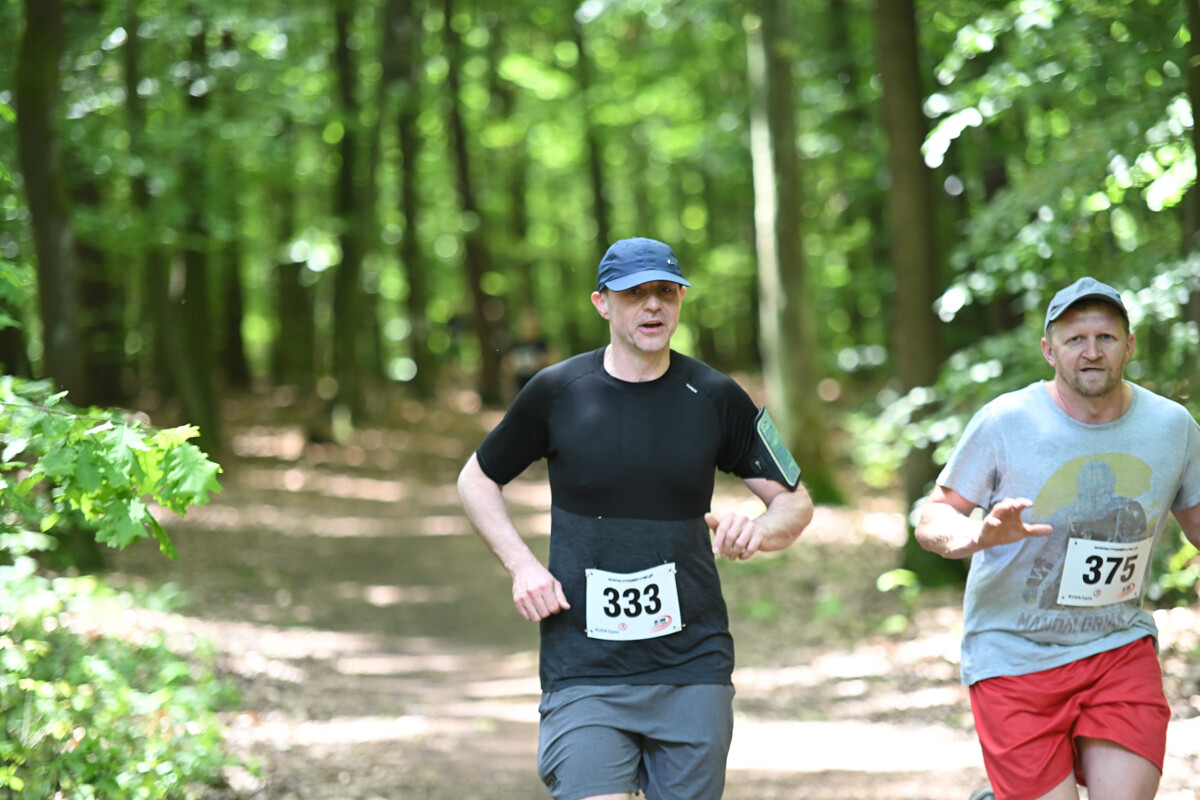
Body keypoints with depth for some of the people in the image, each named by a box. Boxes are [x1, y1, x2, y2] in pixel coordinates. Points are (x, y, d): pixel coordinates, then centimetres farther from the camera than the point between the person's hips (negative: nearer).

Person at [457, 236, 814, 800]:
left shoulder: (714, 398, 3)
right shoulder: (558, 392, 0)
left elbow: (795, 502, 10)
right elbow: (477, 479, 14)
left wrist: (758, 532, -14)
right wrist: (521, 565, -2)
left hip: (694, 669, 2)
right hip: (583, 670, -2)